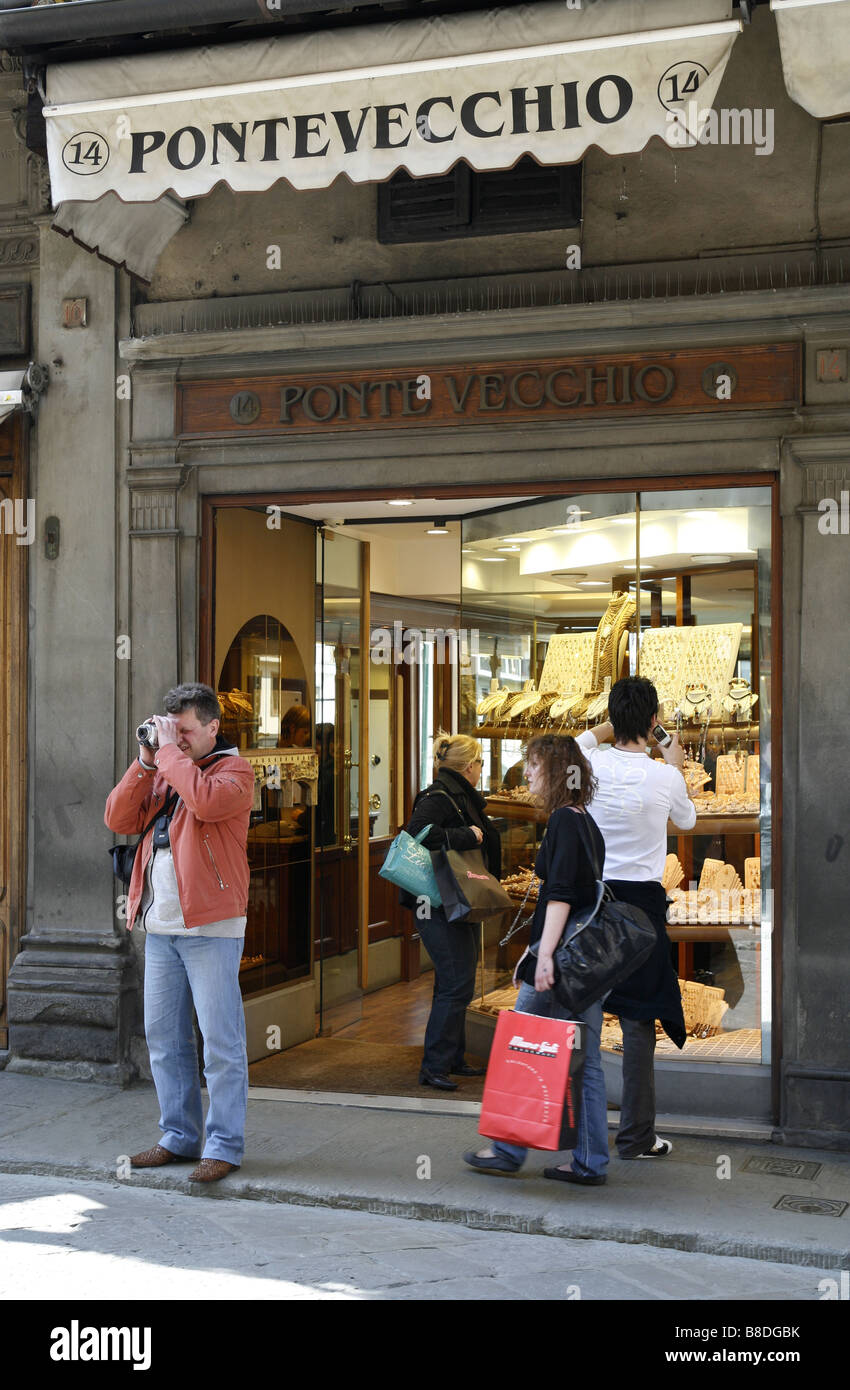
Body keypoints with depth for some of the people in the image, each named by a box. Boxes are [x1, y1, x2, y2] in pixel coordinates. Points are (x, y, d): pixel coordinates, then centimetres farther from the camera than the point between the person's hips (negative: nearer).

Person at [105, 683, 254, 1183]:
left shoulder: (233, 769, -3)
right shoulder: (162, 771, 17)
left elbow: (206, 801, -25)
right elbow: (119, 819, 8)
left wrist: (171, 751, -14)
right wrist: (146, 761, -1)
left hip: (211, 927, -7)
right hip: (161, 926, 7)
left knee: (220, 1040, -3)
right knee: (164, 1037, 12)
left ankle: (224, 1145, 4)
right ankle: (179, 1136, 23)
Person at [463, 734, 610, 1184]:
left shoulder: (564, 819, -12)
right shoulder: (586, 822, 16)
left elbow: (560, 894, -21)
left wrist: (544, 955, -26)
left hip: (562, 961, -9)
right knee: (585, 1062, 9)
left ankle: (508, 1150, 12)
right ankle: (590, 1163, 12)